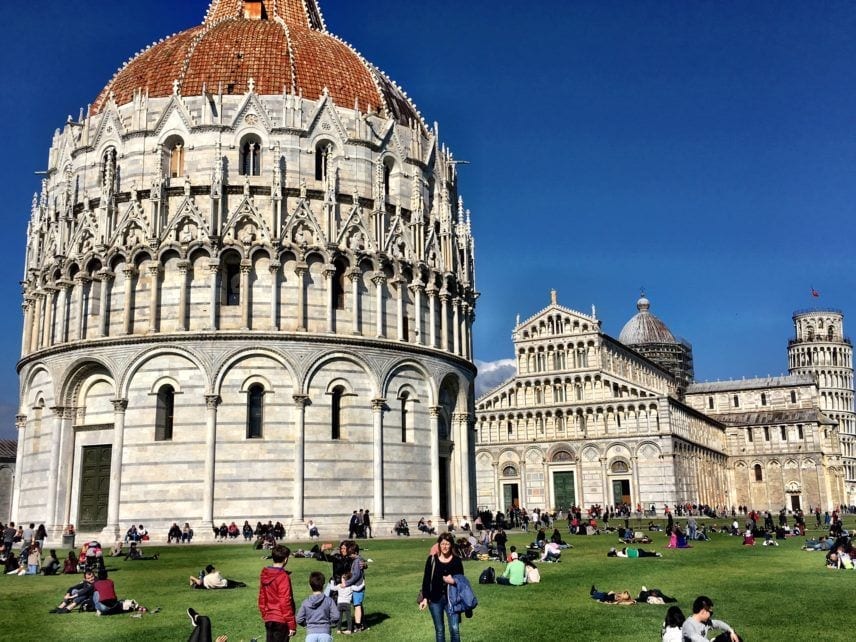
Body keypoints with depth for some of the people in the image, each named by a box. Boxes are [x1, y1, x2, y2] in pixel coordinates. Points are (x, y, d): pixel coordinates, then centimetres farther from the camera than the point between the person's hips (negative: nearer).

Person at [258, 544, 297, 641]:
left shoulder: (264, 575, 6)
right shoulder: (283, 577, -17)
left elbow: (261, 598, 12)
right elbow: (285, 602, -17)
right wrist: (292, 624, -12)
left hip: (268, 620, 7)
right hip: (281, 620, -7)